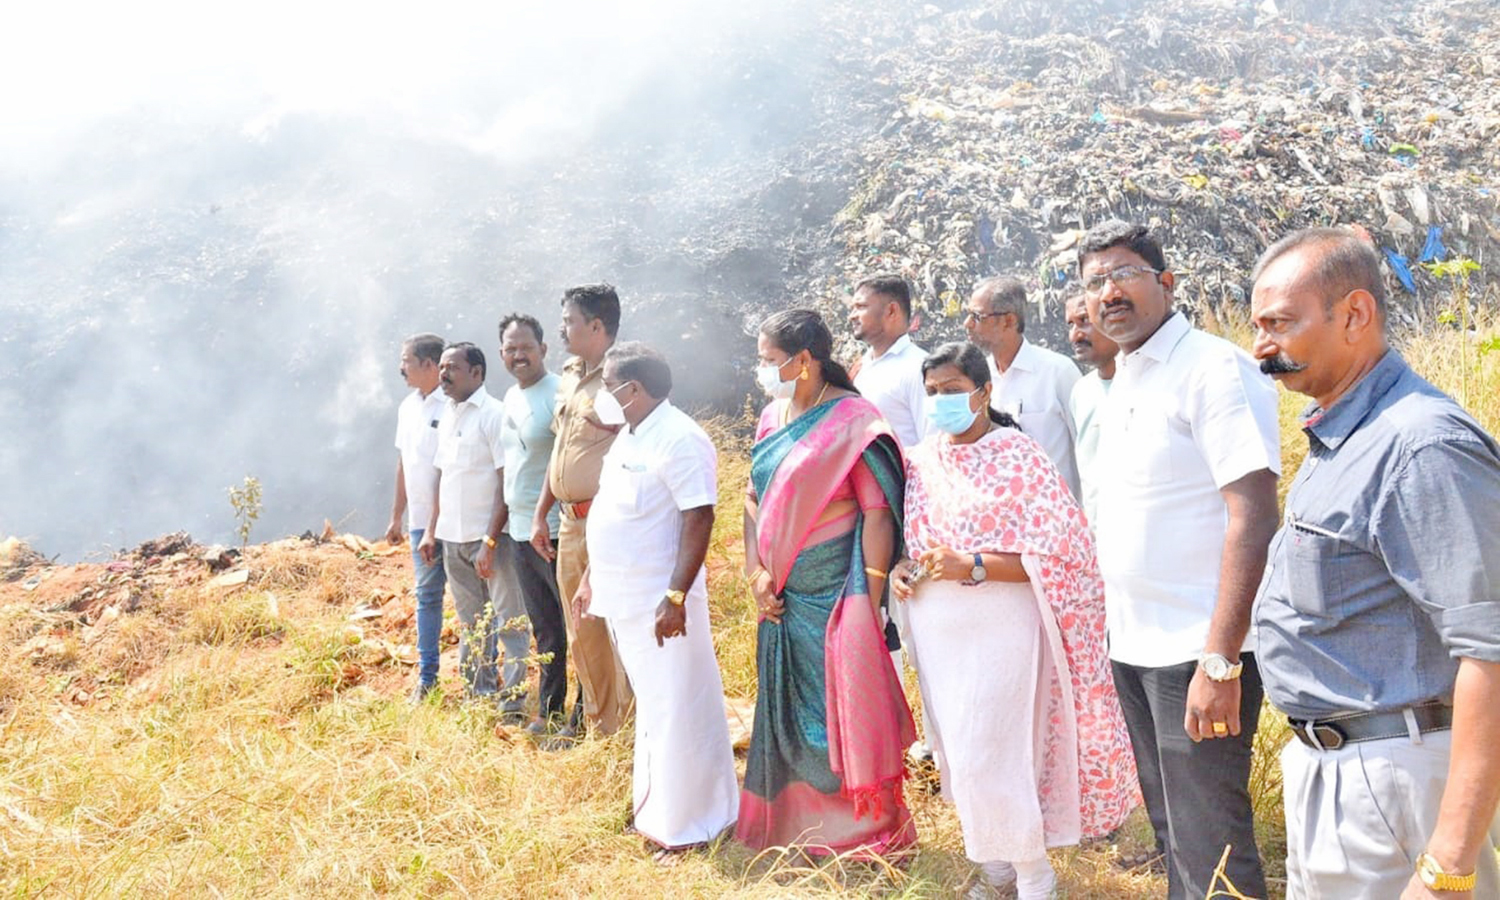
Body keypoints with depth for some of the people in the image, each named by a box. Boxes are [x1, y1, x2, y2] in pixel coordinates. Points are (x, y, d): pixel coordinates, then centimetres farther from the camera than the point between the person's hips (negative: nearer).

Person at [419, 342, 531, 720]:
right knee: (471, 623, 15)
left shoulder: (493, 415, -11)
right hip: (453, 539, 8)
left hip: (488, 537, -8)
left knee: (508, 621, -3)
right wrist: (432, 530, 15)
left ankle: (513, 705, 2)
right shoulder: (447, 416, 13)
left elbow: (507, 484, -15)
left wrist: (490, 541, -19)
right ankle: (479, 694, 26)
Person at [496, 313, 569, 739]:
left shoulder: (559, 395, -13)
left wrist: (547, 521, -20)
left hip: (553, 532, -9)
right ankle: (549, 711, 29)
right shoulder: (510, 397, 13)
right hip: (519, 532, 9)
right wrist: (500, 528, 21)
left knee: (575, 625, 0)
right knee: (544, 630, 18)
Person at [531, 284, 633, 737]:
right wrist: (540, 513, 19)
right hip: (570, 524, 9)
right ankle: (595, 724, 31)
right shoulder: (570, 378, 14)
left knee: (618, 629, -1)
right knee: (581, 632, 17)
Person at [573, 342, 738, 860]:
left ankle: (688, 827, 11)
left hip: (659, 602, -9)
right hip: (624, 598, 9)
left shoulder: (679, 440, -17)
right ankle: (655, 808, 32)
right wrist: (591, 576, 22)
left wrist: (676, 597, -26)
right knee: (651, 706, 19)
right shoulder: (628, 437, 13)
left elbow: (699, 522, -22)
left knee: (678, 710, 0)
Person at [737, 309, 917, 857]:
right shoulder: (773, 417, 10)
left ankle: (861, 832, 17)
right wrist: (756, 572, 1)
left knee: (841, 705, 0)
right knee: (786, 705, 14)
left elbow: (878, 512, -15)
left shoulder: (851, 419, -12)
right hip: (784, 595, 7)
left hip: (835, 592, -7)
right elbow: (755, 497, 12)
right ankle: (797, 828, 31)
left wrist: (869, 600, -19)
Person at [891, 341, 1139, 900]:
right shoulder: (921, 460, 8)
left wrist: (974, 567, -22)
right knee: (959, 750, 11)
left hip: (998, 627, -6)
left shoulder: (1018, 457, -7)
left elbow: (1053, 553, -11)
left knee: (988, 756, -7)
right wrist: (901, 569, -2)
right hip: (936, 630, 6)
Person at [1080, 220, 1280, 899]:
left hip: (1197, 651, -9)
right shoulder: (1124, 382, 14)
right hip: (1133, 645, 9)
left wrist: (1220, 663, -25)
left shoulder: (1214, 369, -13)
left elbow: (1253, 517, -21)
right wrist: (1117, 620, 15)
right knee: (1170, 830, 20)